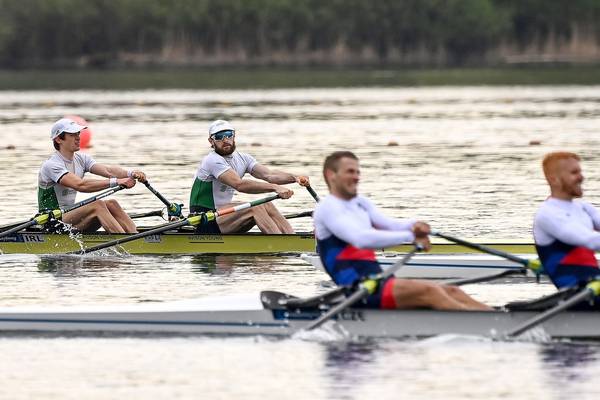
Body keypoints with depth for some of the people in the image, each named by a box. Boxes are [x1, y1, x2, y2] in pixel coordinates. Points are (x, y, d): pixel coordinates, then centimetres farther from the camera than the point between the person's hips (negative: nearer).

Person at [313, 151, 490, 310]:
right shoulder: (327, 208, -7)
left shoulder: (360, 203, 22)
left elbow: (391, 224, 9)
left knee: (450, 291, -3)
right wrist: (409, 236, -23)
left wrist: (414, 225, -14)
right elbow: (361, 238, -23)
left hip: (377, 282, 9)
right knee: (428, 291, -25)